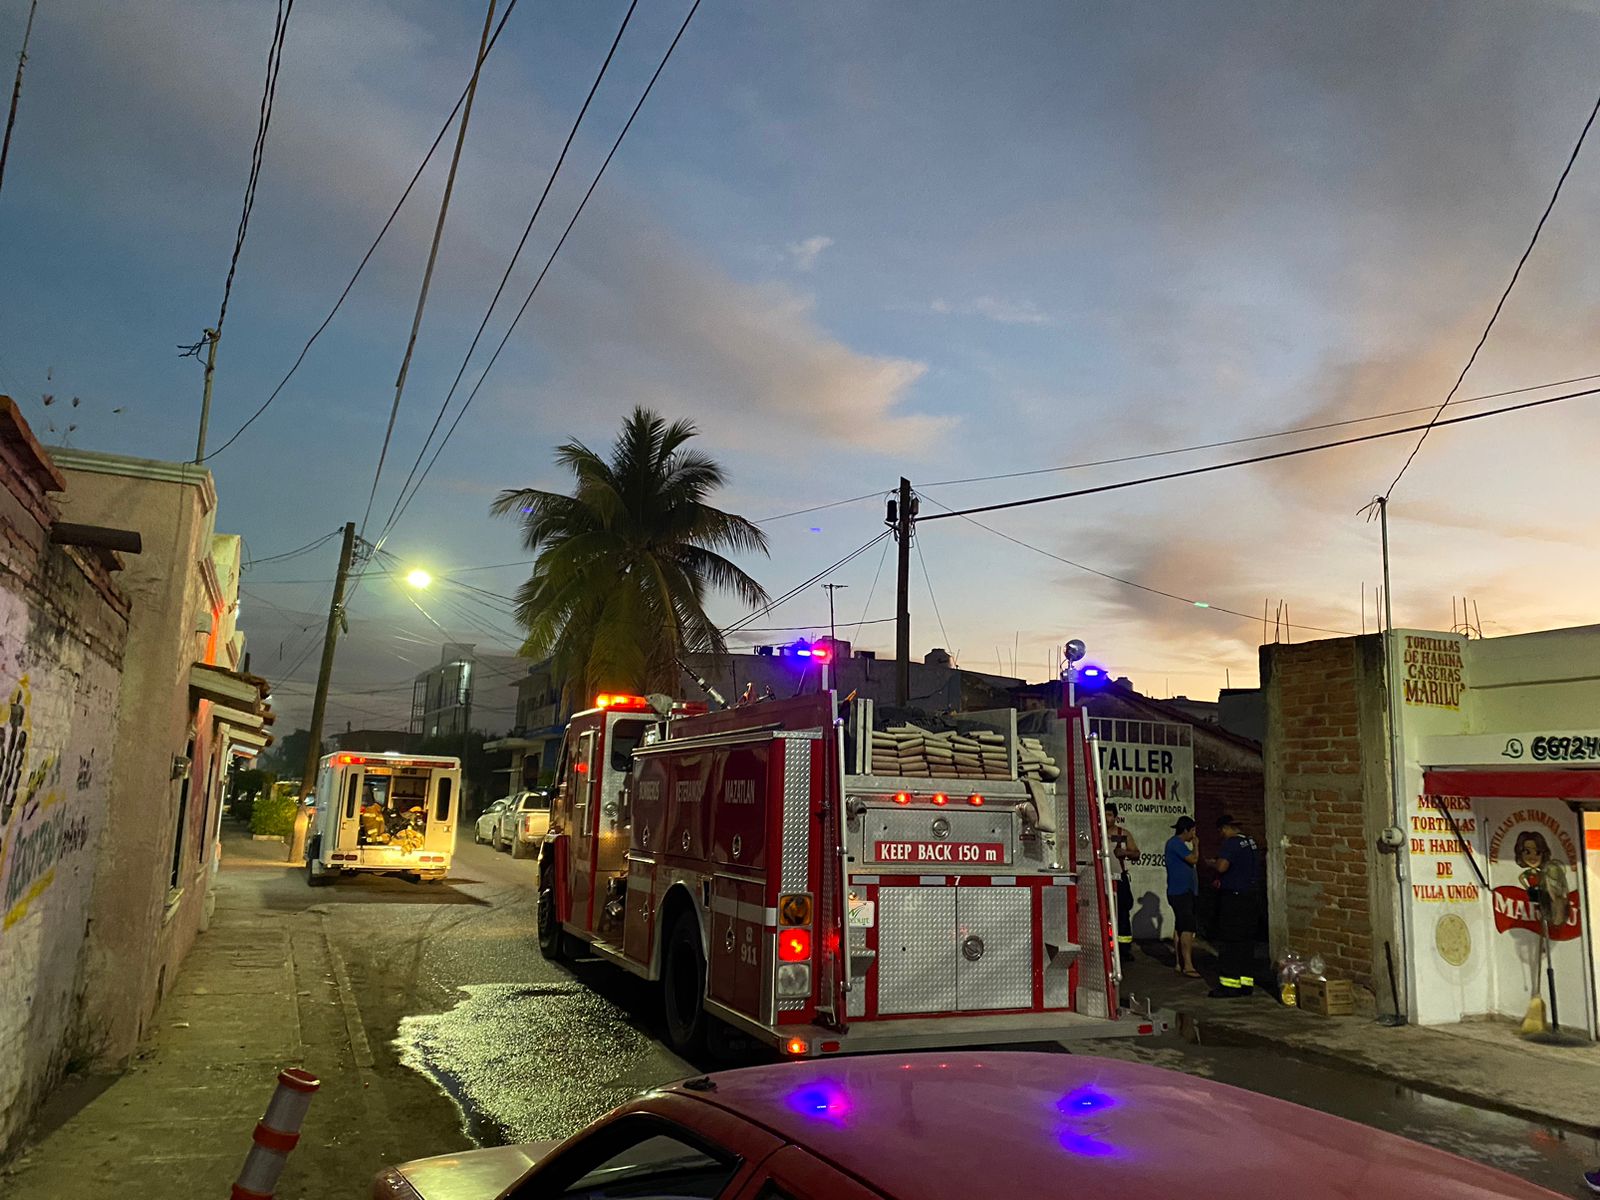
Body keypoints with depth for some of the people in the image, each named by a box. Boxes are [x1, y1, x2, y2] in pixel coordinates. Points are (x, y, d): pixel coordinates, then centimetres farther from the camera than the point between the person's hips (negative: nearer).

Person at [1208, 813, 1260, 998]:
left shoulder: (1232, 843, -16)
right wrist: (1223, 879, 20)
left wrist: (1212, 863, -6)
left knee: (1230, 941, -4)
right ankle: (1247, 982, 15)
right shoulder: (1251, 841, 13)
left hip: (1233, 897, -9)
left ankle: (1230, 984, -2)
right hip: (1249, 896, 9)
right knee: (1246, 940, 11)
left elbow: (1221, 866, -27)